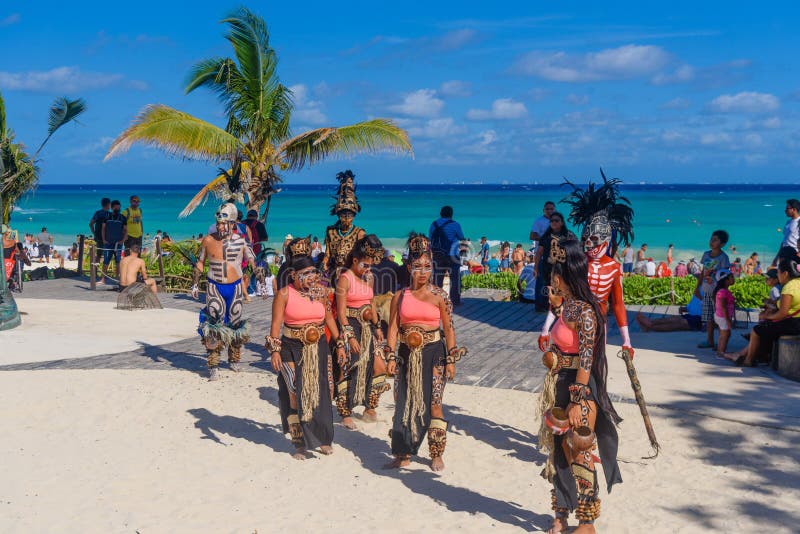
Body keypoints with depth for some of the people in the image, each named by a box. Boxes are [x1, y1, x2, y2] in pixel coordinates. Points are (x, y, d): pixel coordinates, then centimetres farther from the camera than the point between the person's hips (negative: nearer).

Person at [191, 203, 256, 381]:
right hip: (214, 287, -1)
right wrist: (195, 283, 8)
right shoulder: (208, 240, -4)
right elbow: (200, 262, 9)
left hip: (235, 287, 1)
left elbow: (252, 262, 5)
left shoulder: (240, 241, -5)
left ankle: (234, 359, 29)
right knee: (214, 326, -9)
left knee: (235, 324, 11)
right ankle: (213, 366, -6)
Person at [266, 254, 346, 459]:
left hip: (319, 349, 4)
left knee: (322, 394, 7)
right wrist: (274, 350, -17)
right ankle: (299, 444, 8)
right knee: (295, 396, -4)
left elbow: (329, 318, 12)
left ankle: (323, 438, 23)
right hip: (292, 350, -3)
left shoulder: (321, 291, 3)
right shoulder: (284, 294, -8)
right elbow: (276, 323, -9)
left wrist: (339, 344, 11)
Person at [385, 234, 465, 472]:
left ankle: (437, 454, 8)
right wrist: (391, 357, -4)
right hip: (407, 354, 2)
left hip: (433, 354, -2)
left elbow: (449, 329, 1)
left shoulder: (439, 296, -1)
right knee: (404, 403, 6)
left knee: (433, 404, -3)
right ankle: (403, 454, 17)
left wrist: (451, 360, -2)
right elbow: (393, 328, 5)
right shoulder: (400, 297, 4)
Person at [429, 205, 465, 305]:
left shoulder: (433, 224, 7)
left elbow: (430, 238, 10)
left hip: (436, 255, 4)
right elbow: (461, 237, 3)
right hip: (451, 255, -4)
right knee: (455, 278, 4)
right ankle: (455, 300, 3)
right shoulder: (454, 225, -7)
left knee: (437, 278, 7)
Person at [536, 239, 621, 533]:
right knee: (558, 450, 14)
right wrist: (556, 305, 12)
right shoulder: (566, 305, 6)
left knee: (579, 455, 1)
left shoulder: (584, 311, -19)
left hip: (578, 389, -9)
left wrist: (577, 402, -23)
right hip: (558, 386, 9)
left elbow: (586, 361, -21)